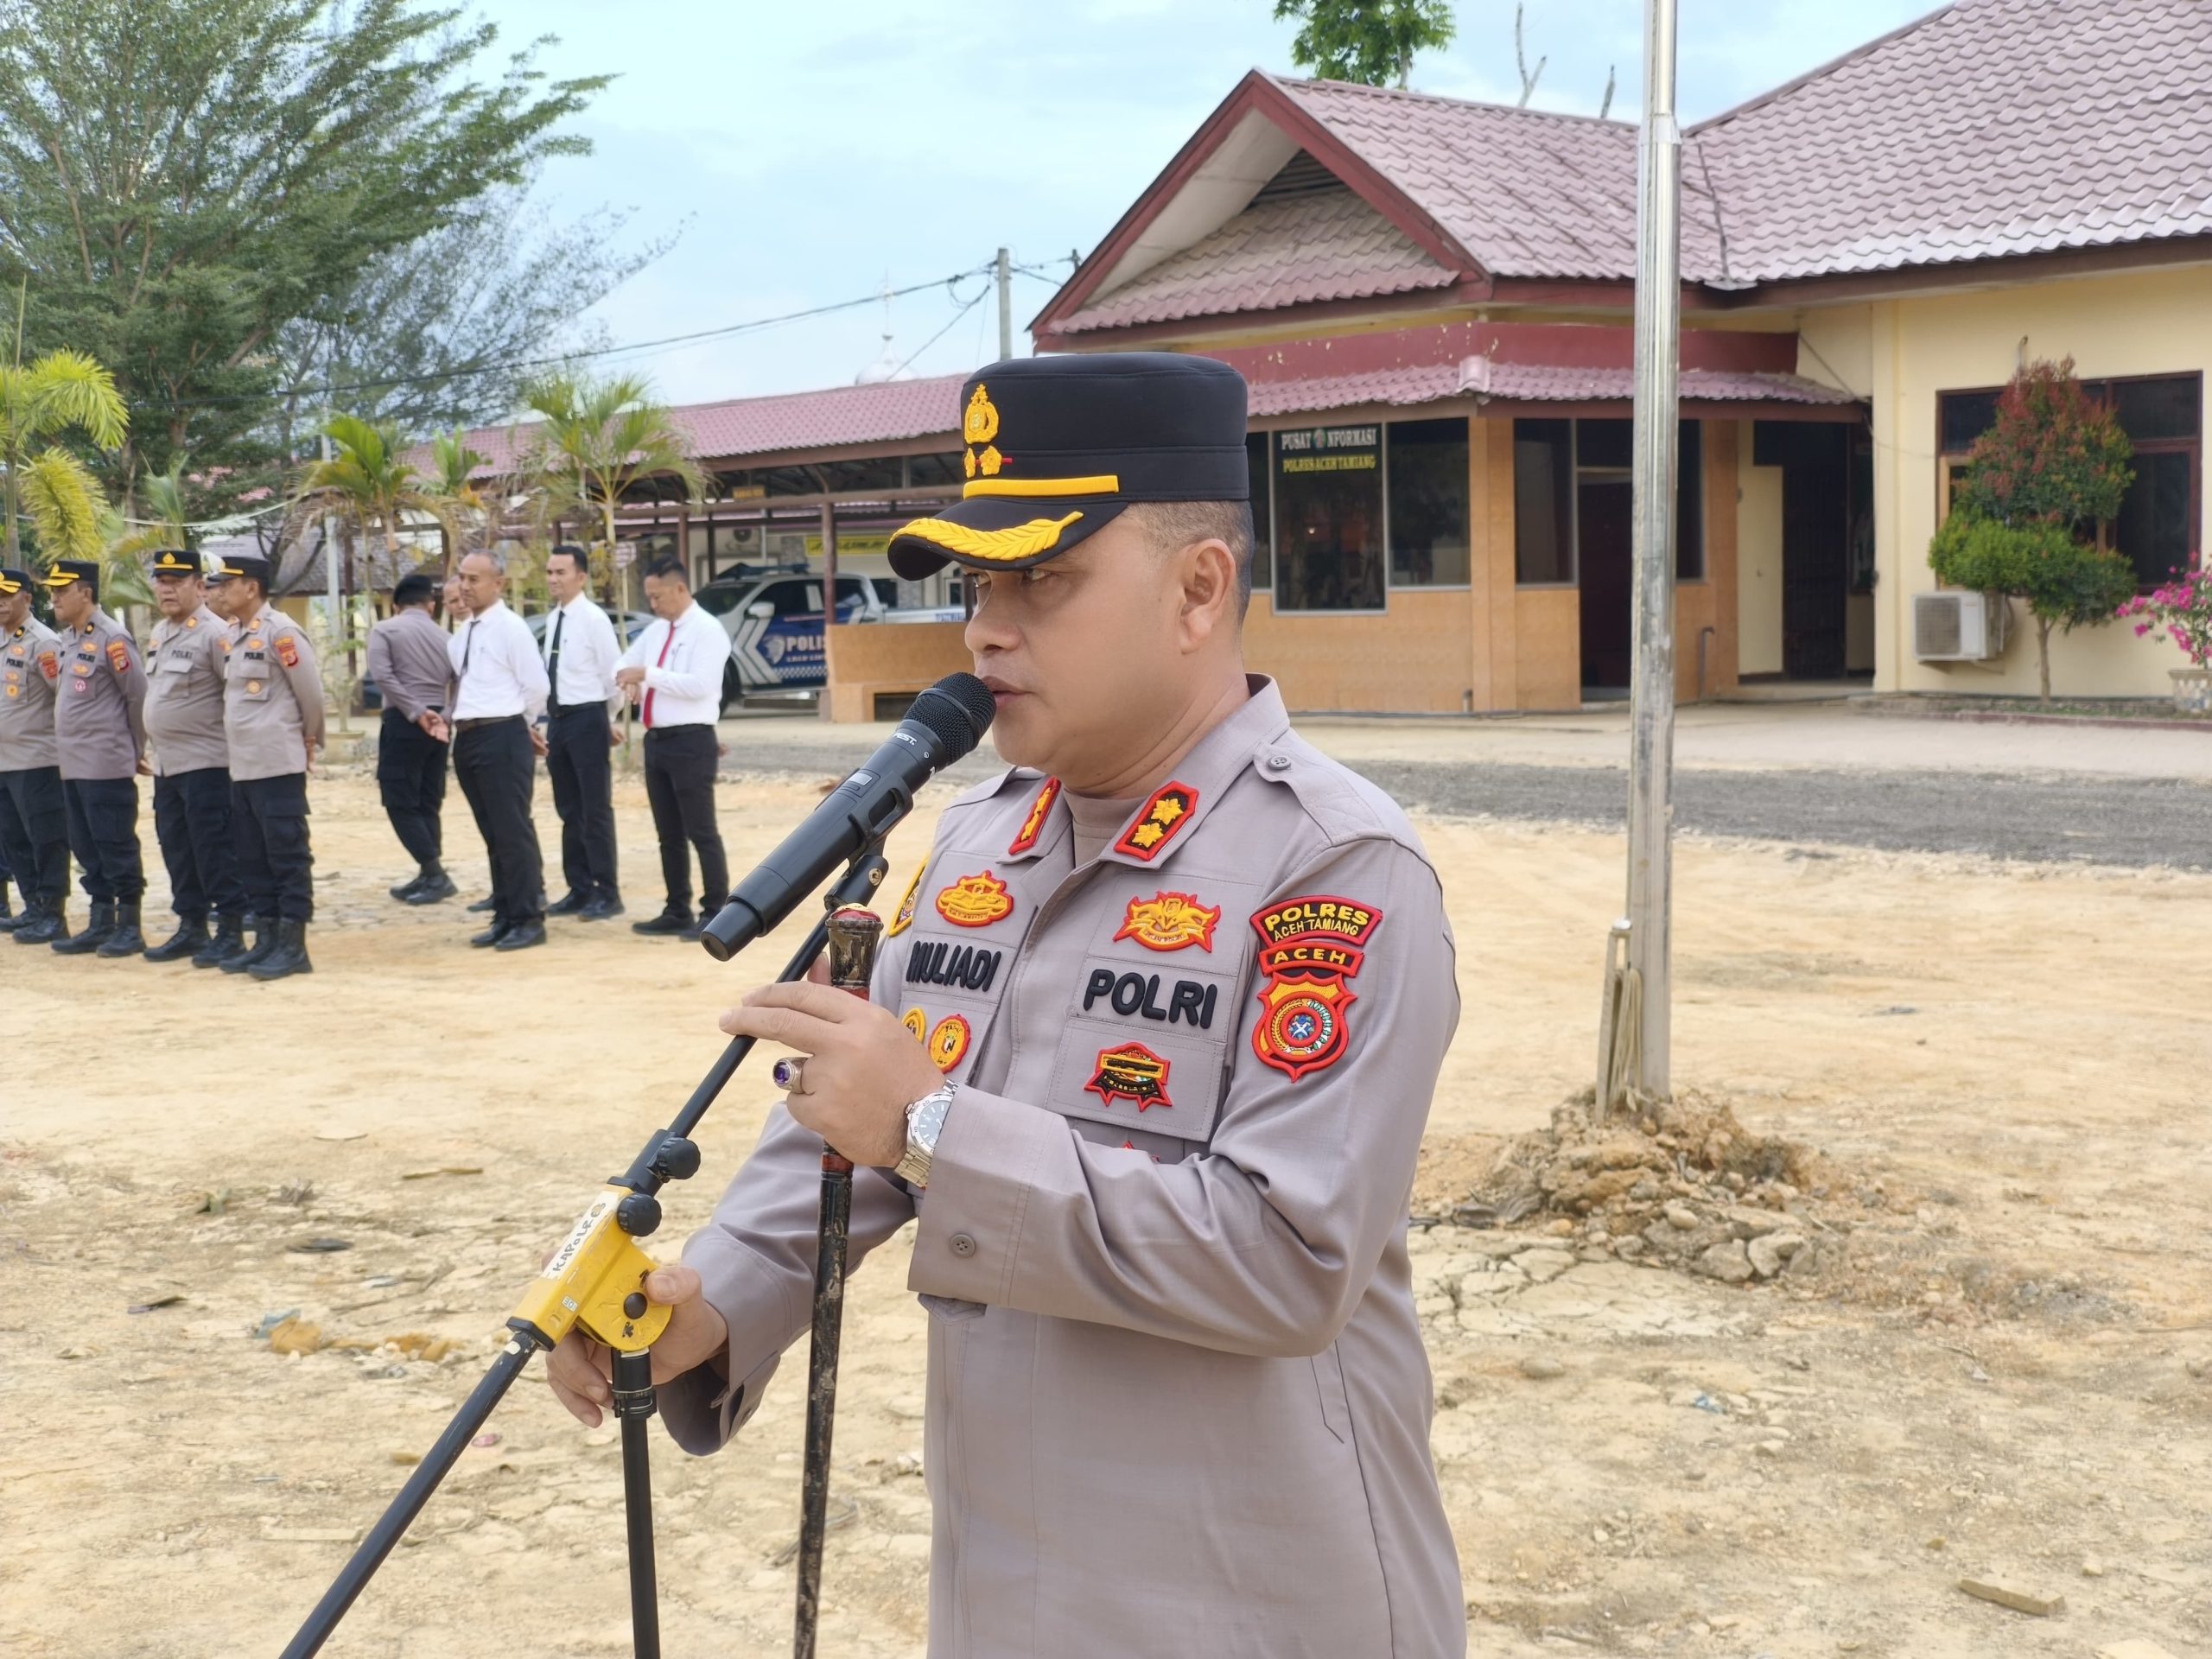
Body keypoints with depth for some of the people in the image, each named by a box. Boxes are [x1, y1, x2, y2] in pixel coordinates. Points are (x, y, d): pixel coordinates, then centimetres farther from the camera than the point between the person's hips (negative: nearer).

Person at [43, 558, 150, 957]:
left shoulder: (112, 638, -13)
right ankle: (101, 925, 19)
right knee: (87, 849, 12)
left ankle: (129, 928, 3)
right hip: (72, 766, 9)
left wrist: (136, 751, -2)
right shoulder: (67, 638, 13)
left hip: (107, 767, -9)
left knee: (117, 848, -3)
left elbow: (140, 697, -10)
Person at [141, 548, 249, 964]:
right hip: (167, 763, 9)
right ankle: (191, 928, 21)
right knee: (176, 848, 12)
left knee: (214, 850, -6)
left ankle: (231, 931, 0)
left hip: (206, 762, -9)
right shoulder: (159, 633, 15)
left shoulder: (215, 633, -13)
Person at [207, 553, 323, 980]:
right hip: (242, 766, 9)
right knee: (252, 858, 13)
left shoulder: (280, 632, -12)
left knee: (288, 856, -4)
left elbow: (311, 691, -10)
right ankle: (266, 941, 20)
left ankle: (294, 947, 0)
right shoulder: (233, 635, 13)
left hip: (278, 765, -9)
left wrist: (309, 739, 2)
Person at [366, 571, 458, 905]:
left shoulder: (385, 630, 1)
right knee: (427, 803, 13)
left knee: (401, 803, -1)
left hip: (404, 723, -6)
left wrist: (415, 711, -16)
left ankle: (436, 874, -9)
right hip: (436, 722, 6)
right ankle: (428, 876, 13)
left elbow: (382, 675, -15)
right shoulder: (444, 636, 15)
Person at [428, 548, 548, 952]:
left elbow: (536, 685, -10)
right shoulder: (463, 633, 14)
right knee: (492, 834, 13)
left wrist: (515, 723, 2)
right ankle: (505, 916, 20)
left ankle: (529, 919, 3)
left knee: (513, 831, -4)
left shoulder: (511, 628, -9)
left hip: (502, 737, -8)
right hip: (468, 738, 8)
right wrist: (451, 718, 7)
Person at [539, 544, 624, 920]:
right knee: (569, 811, 13)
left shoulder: (593, 619, -13)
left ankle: (607, 894, 5)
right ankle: (580, 890, 22)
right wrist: (551, 719, 16)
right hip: (558, 719, 8)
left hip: (586, 719, -8)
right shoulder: (554, 620, 10)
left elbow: (613, 674, -10)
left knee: (595, 810, -2)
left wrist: (611, 720, 0)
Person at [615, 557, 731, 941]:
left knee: (701, 831, -5)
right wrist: (631, 680, 1)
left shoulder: (707, 630, -10)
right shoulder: (656, 631, 14)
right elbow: (625, 664, 25)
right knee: (668, 833, 12)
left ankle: (716, 914, 1)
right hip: (657, 740, 8)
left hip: (691, 742, -8)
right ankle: (677, 912, 20)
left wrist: (649, 674, -21)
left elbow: (700, 685, -21)